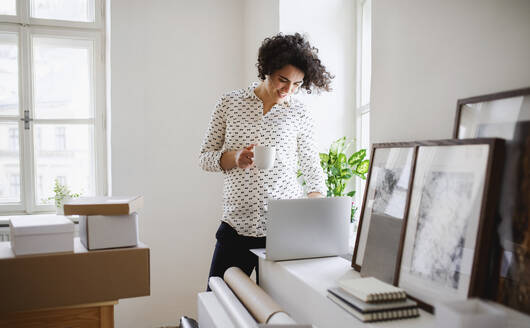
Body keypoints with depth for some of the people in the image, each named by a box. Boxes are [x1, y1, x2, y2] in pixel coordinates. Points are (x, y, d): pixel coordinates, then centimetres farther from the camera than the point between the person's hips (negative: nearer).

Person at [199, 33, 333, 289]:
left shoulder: (300, 114, 4)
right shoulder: (230, 103, 4)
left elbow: (313, 169, 11)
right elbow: (205, 158, 7)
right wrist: (234, 158, -13)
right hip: (237, 226, 1)